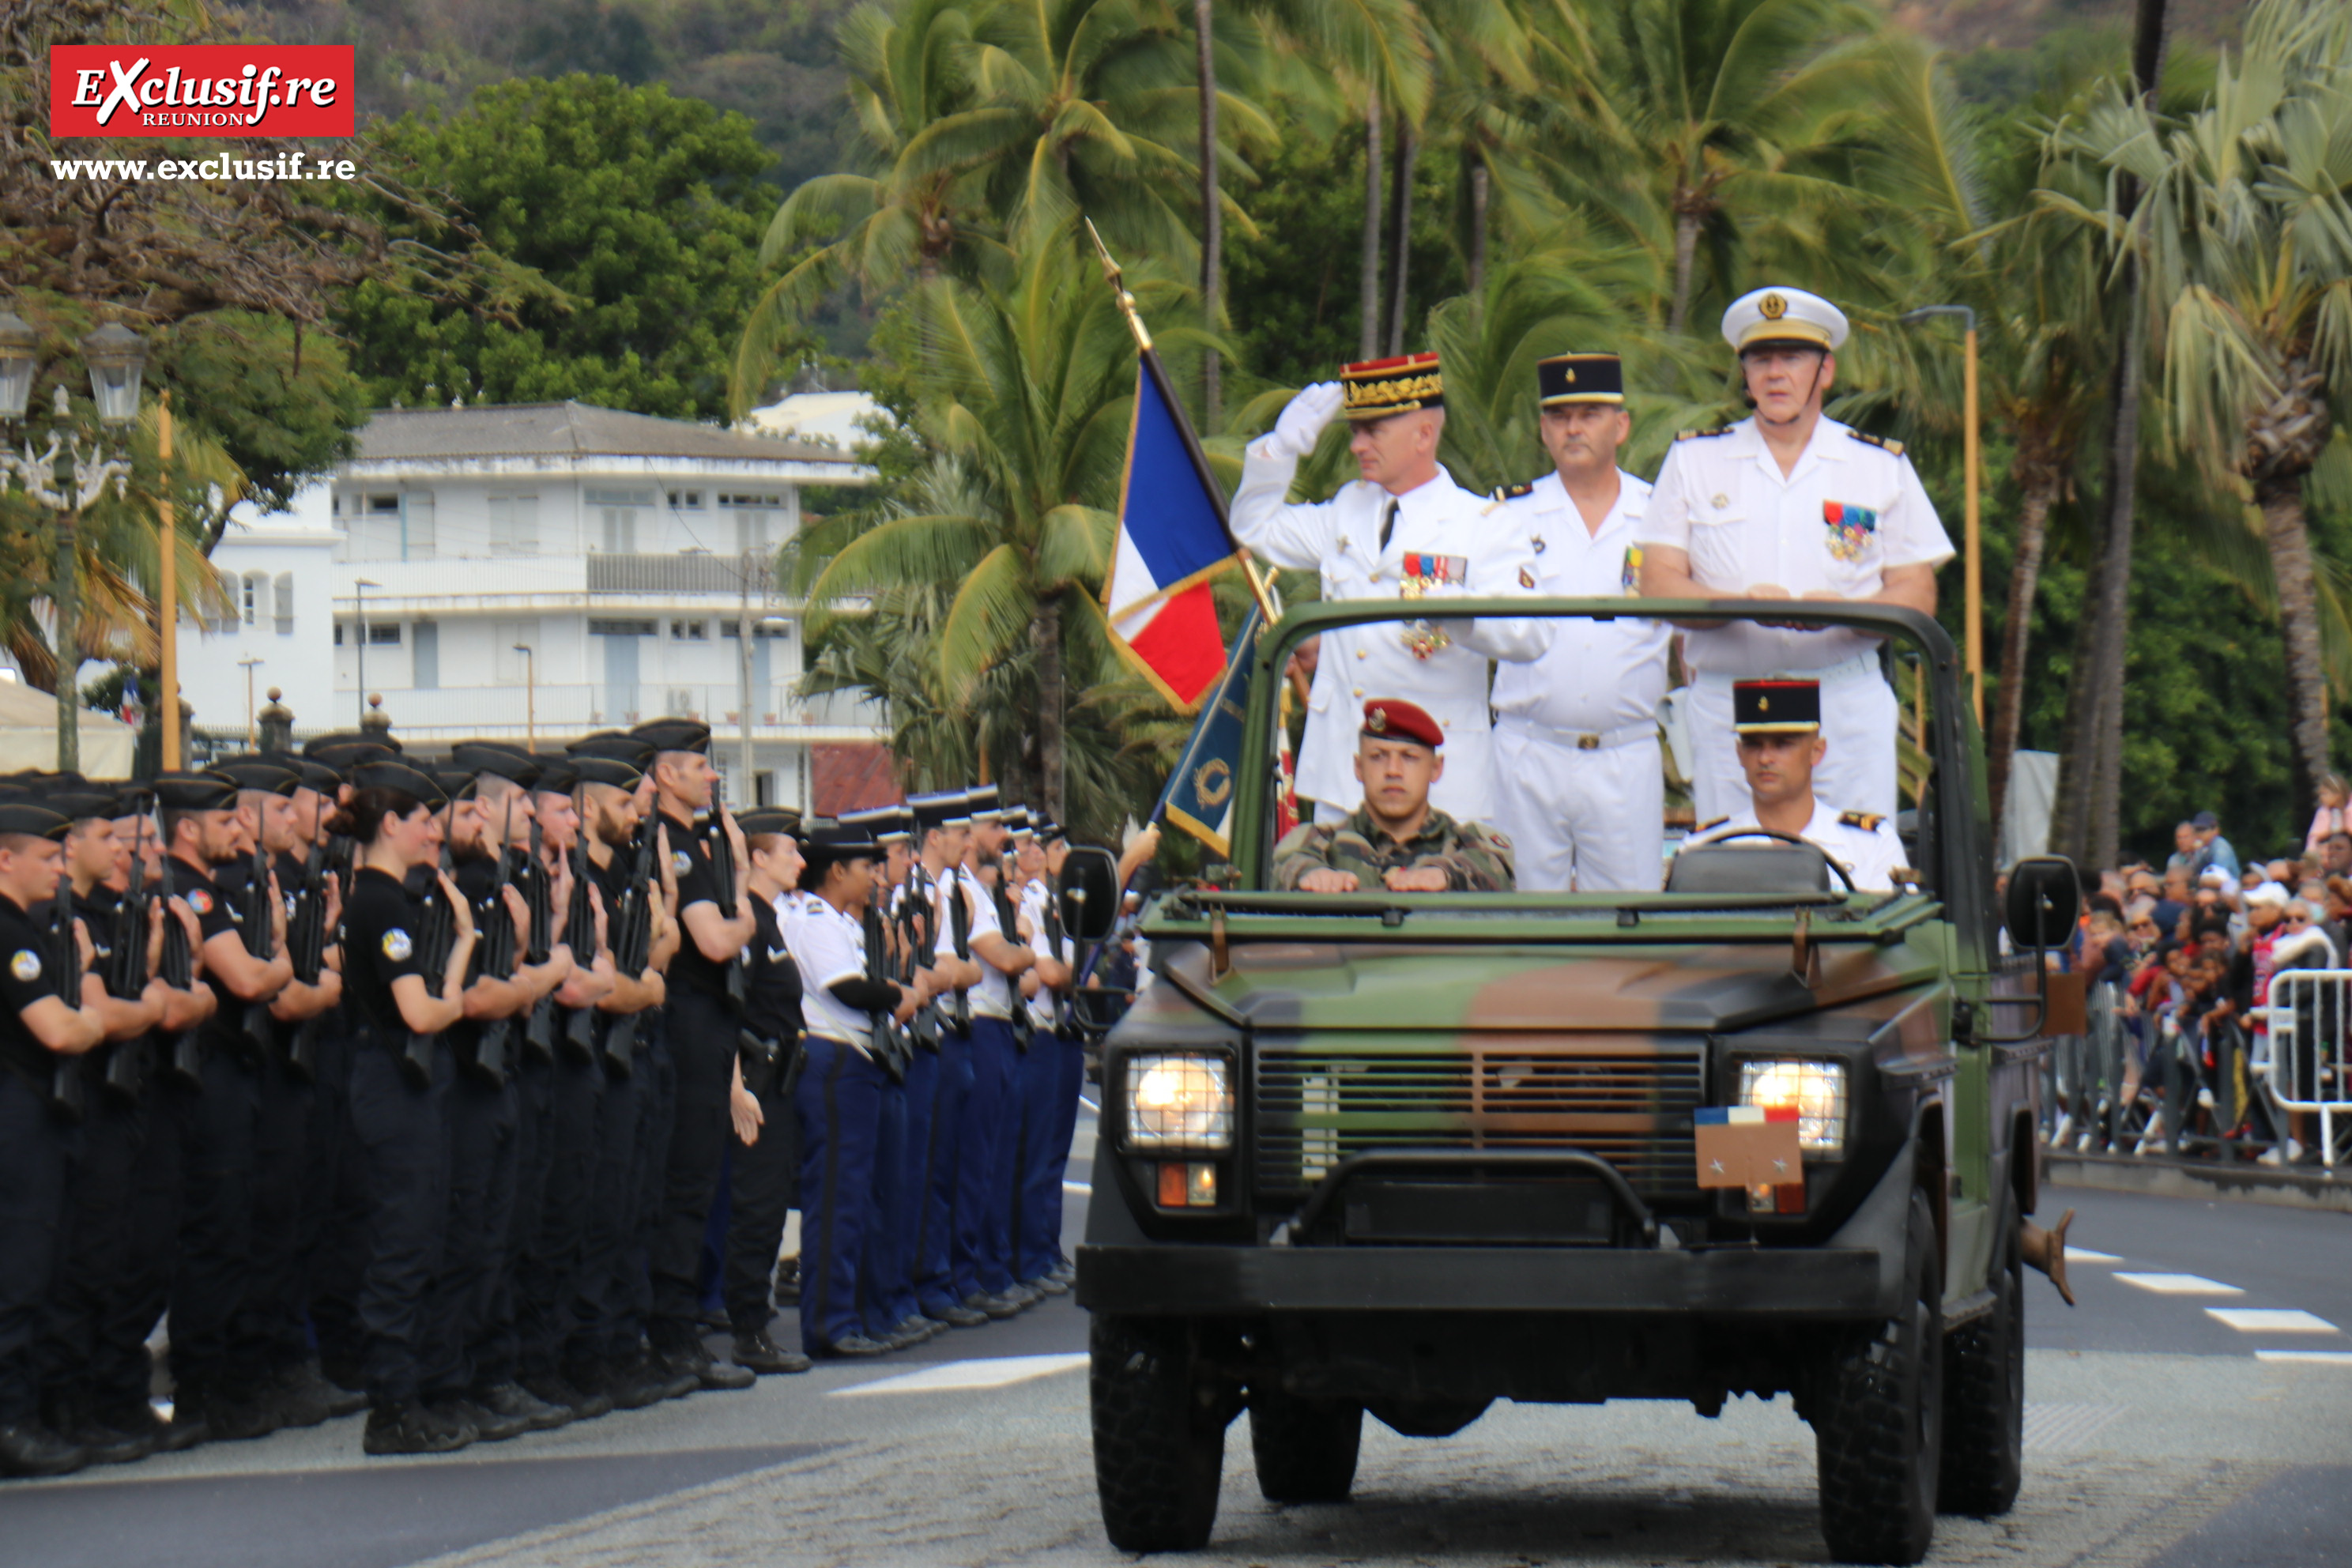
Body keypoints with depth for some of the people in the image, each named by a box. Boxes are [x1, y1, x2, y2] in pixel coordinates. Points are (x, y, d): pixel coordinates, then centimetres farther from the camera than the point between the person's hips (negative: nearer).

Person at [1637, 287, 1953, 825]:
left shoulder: (1881, 467, 11)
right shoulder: (1694, 460, 12)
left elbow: (1918, 597, 6)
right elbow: (1658, 586, 4)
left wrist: (1844, 609, -15)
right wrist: (1743, 603, -16)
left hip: (1848, 700, 0)